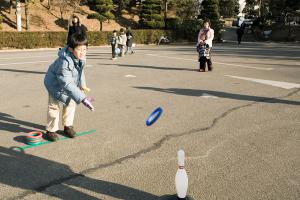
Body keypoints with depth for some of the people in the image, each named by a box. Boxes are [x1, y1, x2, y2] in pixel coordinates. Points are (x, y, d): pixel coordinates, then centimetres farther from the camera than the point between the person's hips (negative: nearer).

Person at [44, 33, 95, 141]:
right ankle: (51, 130, 13)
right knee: (54, 106, -3)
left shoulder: (81, 57, -17)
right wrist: (82, 98, -55)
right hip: (56, 84, -7)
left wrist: (82, 83, 17)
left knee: (70, 103, 14)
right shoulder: (65, 62, -43)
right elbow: (67, 83, -48)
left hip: (69, 83, 8)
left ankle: (68, 126, 31)